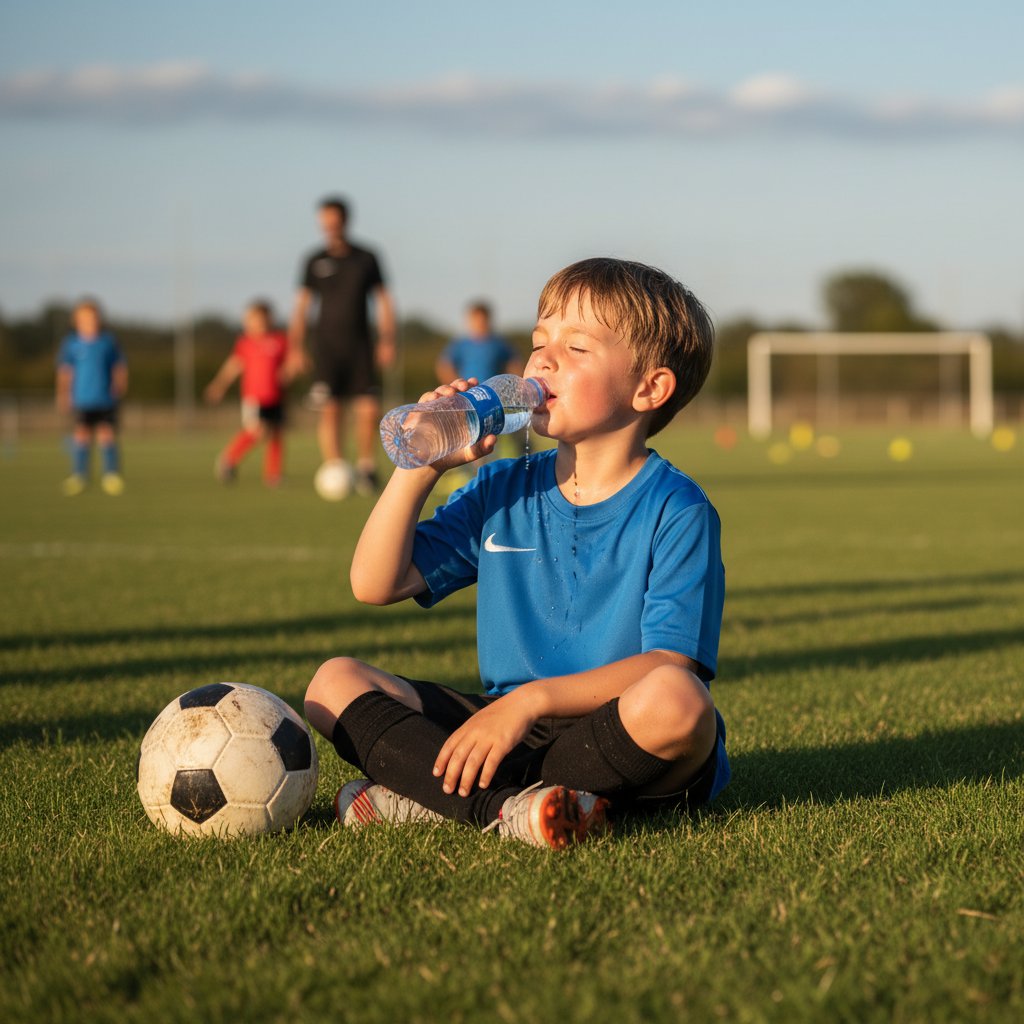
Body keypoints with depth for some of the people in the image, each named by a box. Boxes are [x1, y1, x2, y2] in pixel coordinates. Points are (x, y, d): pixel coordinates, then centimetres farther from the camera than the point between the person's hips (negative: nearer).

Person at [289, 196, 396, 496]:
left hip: (361, 347, 0)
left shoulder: (366, 259, 6)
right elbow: (301, 305, 7)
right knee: (330, 412, -8)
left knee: (369, 410, -7)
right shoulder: (315, 262, 5)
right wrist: (296, 348, -1)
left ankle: (365, 467, 14)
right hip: (327, 345, 0)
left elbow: (383, 302, 9)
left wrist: (387, 342, 0)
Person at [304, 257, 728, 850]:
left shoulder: (675, 511, -7)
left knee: (672, 699, -38)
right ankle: (506, 804, -27)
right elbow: (377, 584, 8)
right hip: (508, 730, 5)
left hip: (622, 746, -5)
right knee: (335, 683, -5)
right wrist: (420, 469, -5)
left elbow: (668, 665, -18)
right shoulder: (503, 492, 11)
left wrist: (530, 699, -27)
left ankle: (439, 798, -26)